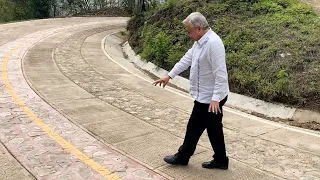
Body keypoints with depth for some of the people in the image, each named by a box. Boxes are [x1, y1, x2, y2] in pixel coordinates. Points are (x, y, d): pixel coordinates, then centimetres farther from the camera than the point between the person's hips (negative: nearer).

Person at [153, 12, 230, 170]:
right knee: (214, 128, 16)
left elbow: (220, 74, -27)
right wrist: (169, 76, 16)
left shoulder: (213, 43, -24)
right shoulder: (200, 41, 8)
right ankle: (220, 160, 28)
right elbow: (186, 59, 15)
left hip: (210, 98, -9)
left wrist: (216, 98, -29)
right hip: (207, 96, 9)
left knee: (194, 128, 7)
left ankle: (182, 157, 25)